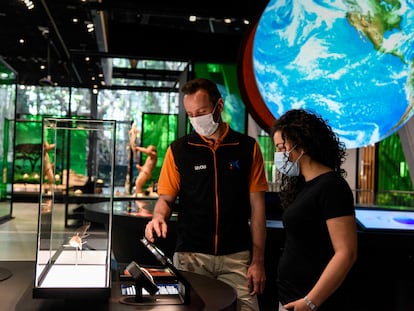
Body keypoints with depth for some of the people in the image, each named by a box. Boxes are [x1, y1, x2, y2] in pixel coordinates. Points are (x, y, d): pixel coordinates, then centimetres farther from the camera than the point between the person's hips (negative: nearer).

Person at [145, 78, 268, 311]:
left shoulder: (248, 148, 2)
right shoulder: (179, 149, 2)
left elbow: (257, 206, 3)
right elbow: (166, 198, 7)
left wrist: (258, 261, -1)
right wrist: (159, 217, -17)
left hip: (236, 256, 0)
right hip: (190, 256, 0)